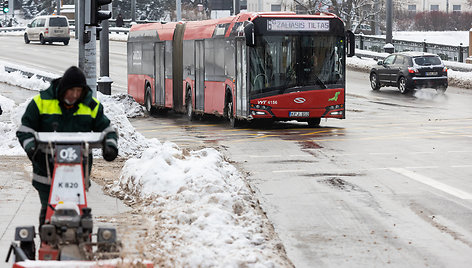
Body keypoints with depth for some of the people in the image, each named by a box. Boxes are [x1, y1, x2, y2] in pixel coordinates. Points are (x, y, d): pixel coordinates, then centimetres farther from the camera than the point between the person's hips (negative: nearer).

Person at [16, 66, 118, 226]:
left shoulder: (92, 106, 5)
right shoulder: (41, 102, -3)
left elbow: (107, 130, 13)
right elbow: (25, 130, 0)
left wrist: (110, 146, -8)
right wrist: (31, 148, -19)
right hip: (47, 169, -1)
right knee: (48, 209, 1)